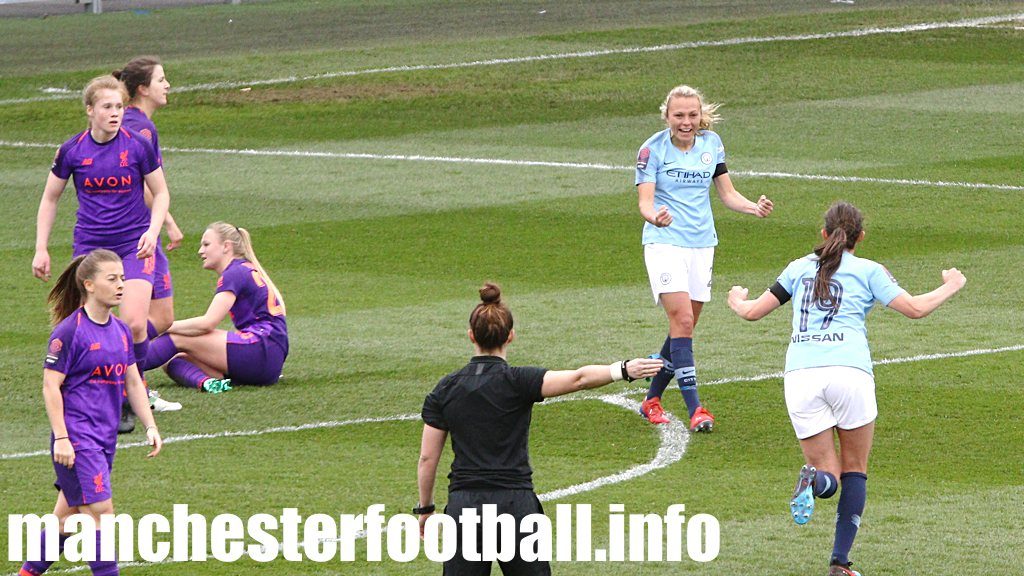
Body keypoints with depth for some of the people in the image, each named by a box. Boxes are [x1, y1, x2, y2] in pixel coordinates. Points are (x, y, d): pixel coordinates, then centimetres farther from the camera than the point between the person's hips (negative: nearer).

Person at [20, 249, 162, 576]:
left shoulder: (120, 331, 11)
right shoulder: (70, 331, -12)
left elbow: (133, 383, 19)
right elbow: (50, 385, -12)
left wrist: (150, 427, 12)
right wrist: (61, 437, -16)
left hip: (104, 437, 8)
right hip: (75, 436, -8)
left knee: (68, 514, 13)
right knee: (99, 509, -12)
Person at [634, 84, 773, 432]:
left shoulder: (711, 143, 4)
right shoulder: (653, 149, -9)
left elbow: (727, 194, 9)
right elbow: (645, 200, -14)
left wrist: (754, 207, -10)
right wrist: (654, 216, -37)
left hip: (702, 244, 5)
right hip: (664, 243, -5)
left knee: (682, 329, 8)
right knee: (682, 321, -17)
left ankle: (652, 400, 23)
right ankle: (695, 409, -19)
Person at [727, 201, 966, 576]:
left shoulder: (800, 268, 19)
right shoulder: (867, 271, 11)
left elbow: (753, 312, 21)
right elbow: (915, 308, 5)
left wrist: (737, 299, 45)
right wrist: (951, 286, 23)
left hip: (800, 375, 2)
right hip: (849, 371, -2)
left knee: (829, 477, 8)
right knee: (855, 470, 13)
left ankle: (815, 479, -30)